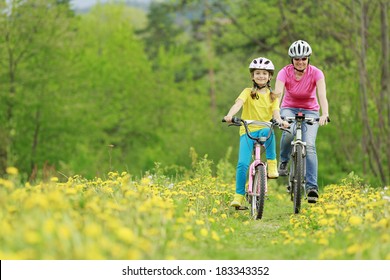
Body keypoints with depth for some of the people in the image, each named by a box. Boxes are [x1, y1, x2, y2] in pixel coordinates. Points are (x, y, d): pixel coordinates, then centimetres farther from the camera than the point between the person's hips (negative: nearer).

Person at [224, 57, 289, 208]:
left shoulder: (272, 96, 12)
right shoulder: (248, 92, 5)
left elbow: (275, 112, -3)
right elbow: (238, 103, -14)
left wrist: (280, 120, -28)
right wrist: (229, 115, -36)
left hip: (265, 129, 1)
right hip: (247, 131, -1)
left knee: (268, 132, -38)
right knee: (242, 164, -17)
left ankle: (272, 163, -22)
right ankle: (239, 196, -6)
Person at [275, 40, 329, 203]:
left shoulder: (316, 73, -18)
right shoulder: (285, 72, -17)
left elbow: (322, 95, -32)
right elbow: (277, 94, -30)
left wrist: (325, 114, -50)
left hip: (310, 111, 0)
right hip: (289, 109, 0)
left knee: (309, 145, -22)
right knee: (289, 131, -34)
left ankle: (312, 186, -23)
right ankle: (284, 162, -6)